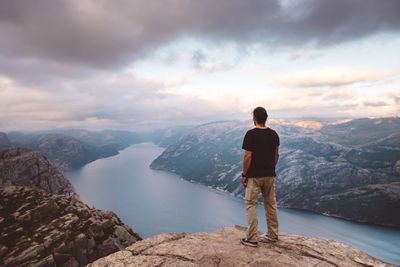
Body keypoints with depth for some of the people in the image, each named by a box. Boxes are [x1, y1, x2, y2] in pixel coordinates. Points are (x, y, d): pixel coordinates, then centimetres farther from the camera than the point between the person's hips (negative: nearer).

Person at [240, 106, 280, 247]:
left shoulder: (251, 134, -15)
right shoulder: (273, 134, 4)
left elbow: (248, 156, -16)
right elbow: (276, 155, 9)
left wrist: (244, 174, -7)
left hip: (254, 176, -6)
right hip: (270, 175, 6)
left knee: (251, 205, 2)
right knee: (271, 204, 16)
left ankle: (252, 238, 6)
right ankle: (272, 235, 27)